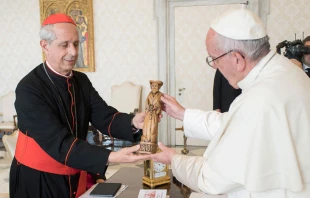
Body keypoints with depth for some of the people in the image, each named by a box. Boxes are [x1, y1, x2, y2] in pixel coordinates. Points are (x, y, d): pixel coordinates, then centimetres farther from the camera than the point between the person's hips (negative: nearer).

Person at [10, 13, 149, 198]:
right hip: (38, 180, -5)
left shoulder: (81, 81, 0)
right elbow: (59, 142, -28)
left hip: (77, 176, 6)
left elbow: (104, 117, -9)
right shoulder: (29, 89, -21)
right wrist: (111, 157, -38)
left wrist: (133, 122, -30)